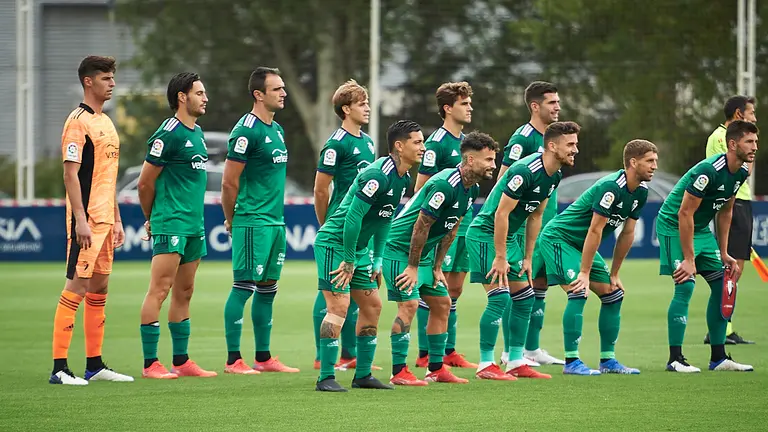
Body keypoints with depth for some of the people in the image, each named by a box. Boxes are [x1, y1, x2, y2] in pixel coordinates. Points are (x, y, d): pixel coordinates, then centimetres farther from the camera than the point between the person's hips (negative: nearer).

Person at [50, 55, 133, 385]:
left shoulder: (106, 122, 17)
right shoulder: (78, 121, -10)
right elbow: (70, 174, -16)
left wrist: (116, 219, 18)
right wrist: (80, 220, -21)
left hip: (105, 220, 9)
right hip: (87, 220, -9)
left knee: (99, 287, 11)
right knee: (77, 286, -10)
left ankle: (94, 365, 17)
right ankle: (59, 367, -10)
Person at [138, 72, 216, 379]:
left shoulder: (197, 132, 16)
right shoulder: (169, 134, -12)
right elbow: (145, 182, -9)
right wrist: (152, 218, 5)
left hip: (194, 225, 9)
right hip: (171, 225, -9)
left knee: (183, 293, 12)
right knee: (159, 291, -9)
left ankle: (181, 361, 17)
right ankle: (150, 363, -9)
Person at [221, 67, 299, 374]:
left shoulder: (276, 129, 15)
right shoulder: (246, 131, -13)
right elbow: (229, 182, -12)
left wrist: (276, 215, 18)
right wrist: (232, 221, -3)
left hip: (275, 221, 9)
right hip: (253, 223, -9)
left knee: (267, 289, 11)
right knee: (244, 287, -6)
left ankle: (263, 357, 17)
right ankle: (233, 360, -3)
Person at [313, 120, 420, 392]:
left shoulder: (403, 179, 6)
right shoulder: (378, 175, -24)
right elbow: (353, 217, -25)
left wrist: (378, 260, 14)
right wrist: (349, 261, -20)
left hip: (357, 248, 10)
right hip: (334, 243, -10)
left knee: (372, 305, 10)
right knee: (339, 306, -14)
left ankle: (363, 375, 18)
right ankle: (325, 378, -13)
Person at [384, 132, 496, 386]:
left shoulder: (472, 189, 4)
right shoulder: (445, 184, -26)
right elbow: (422, 225, -24)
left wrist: (437, 267, 10)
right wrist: (413, 267, -19)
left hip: (424, 252, 10)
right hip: (400, 249, -10)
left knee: (442, 303, 11)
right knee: (409, 304, -16)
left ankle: (436, 369, 18)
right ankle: (398, 372, -13)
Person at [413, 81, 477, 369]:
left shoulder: (465, 141, 14)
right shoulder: (436, 143, -11)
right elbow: (420, 188, -13)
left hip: (463, 224, 8)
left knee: (454, 289, 11)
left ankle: (449, 351, 17)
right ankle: (425, 355, -3)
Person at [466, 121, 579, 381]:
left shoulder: (554, 176, 3)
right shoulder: (526, 171, -25)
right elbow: (501, 214, -24)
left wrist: (527, 258, 11)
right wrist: (500, 257, -22)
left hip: (507, 237, 9)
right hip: (485, 234, -9)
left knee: (525, 297, 9)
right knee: (500, 298, -14)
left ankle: (516, 363, 16)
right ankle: (486, 366, -7)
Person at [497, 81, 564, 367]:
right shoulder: (523, 139, -13)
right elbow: (502, 181, -14)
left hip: (546, 225, 9)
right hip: (525, 225, -9)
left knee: (540, 283, 10)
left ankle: (532, 348, 17)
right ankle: (509, 351, -1)